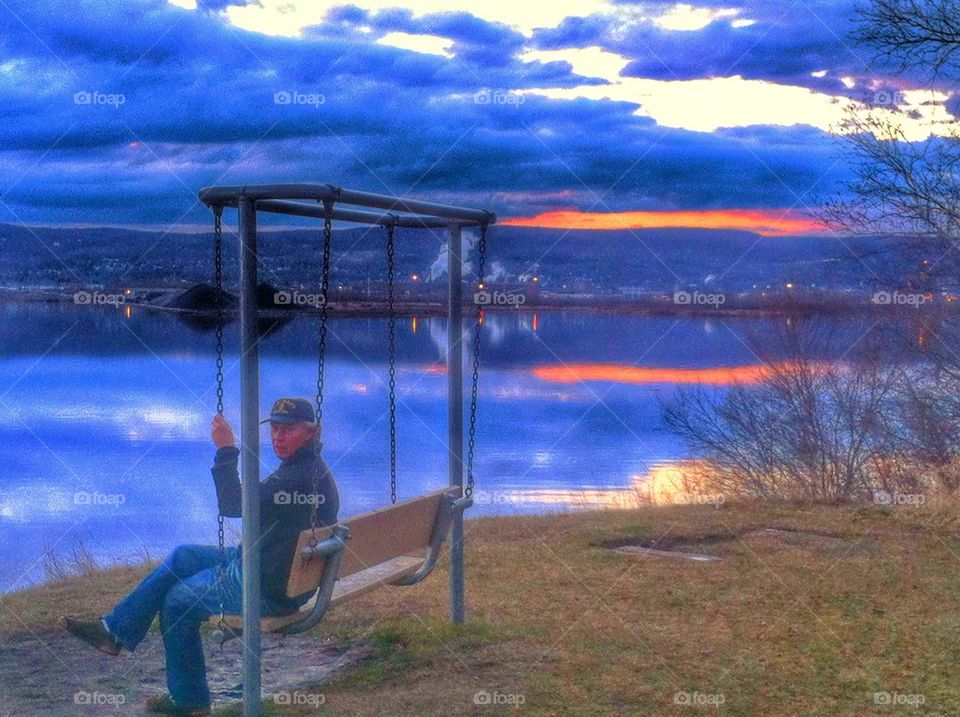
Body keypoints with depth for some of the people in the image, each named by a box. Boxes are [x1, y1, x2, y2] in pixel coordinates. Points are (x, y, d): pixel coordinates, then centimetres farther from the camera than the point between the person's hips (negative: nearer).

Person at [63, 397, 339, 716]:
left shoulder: (303, 476, -28)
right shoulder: (305, 467, 7)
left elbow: (233, 506, -25)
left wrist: (226, 450, -19)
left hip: (270, 589, -11)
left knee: (178, 599, 3)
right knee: (181, 557, 17)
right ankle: (114, 630, 22)